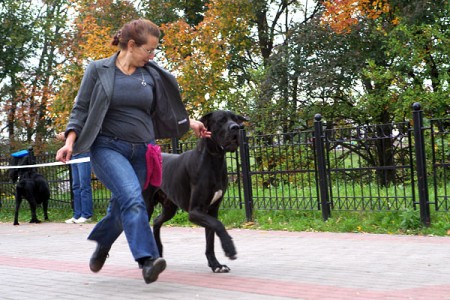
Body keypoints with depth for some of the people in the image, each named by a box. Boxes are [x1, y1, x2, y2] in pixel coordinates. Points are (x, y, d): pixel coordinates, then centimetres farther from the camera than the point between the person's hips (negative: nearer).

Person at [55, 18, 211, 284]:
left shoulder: (152, 74, 7)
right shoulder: (98, 70, -1)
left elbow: (166, 111, 17)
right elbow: (81, 109, 0)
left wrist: (191, 123, 8)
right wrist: (70, 141, -11)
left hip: (141, 150, 4)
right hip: (108, 147, -4)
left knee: (122, 207, 10)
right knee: (132, 198, -26)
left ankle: (101, 245, 40)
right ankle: (148, 261, -31)